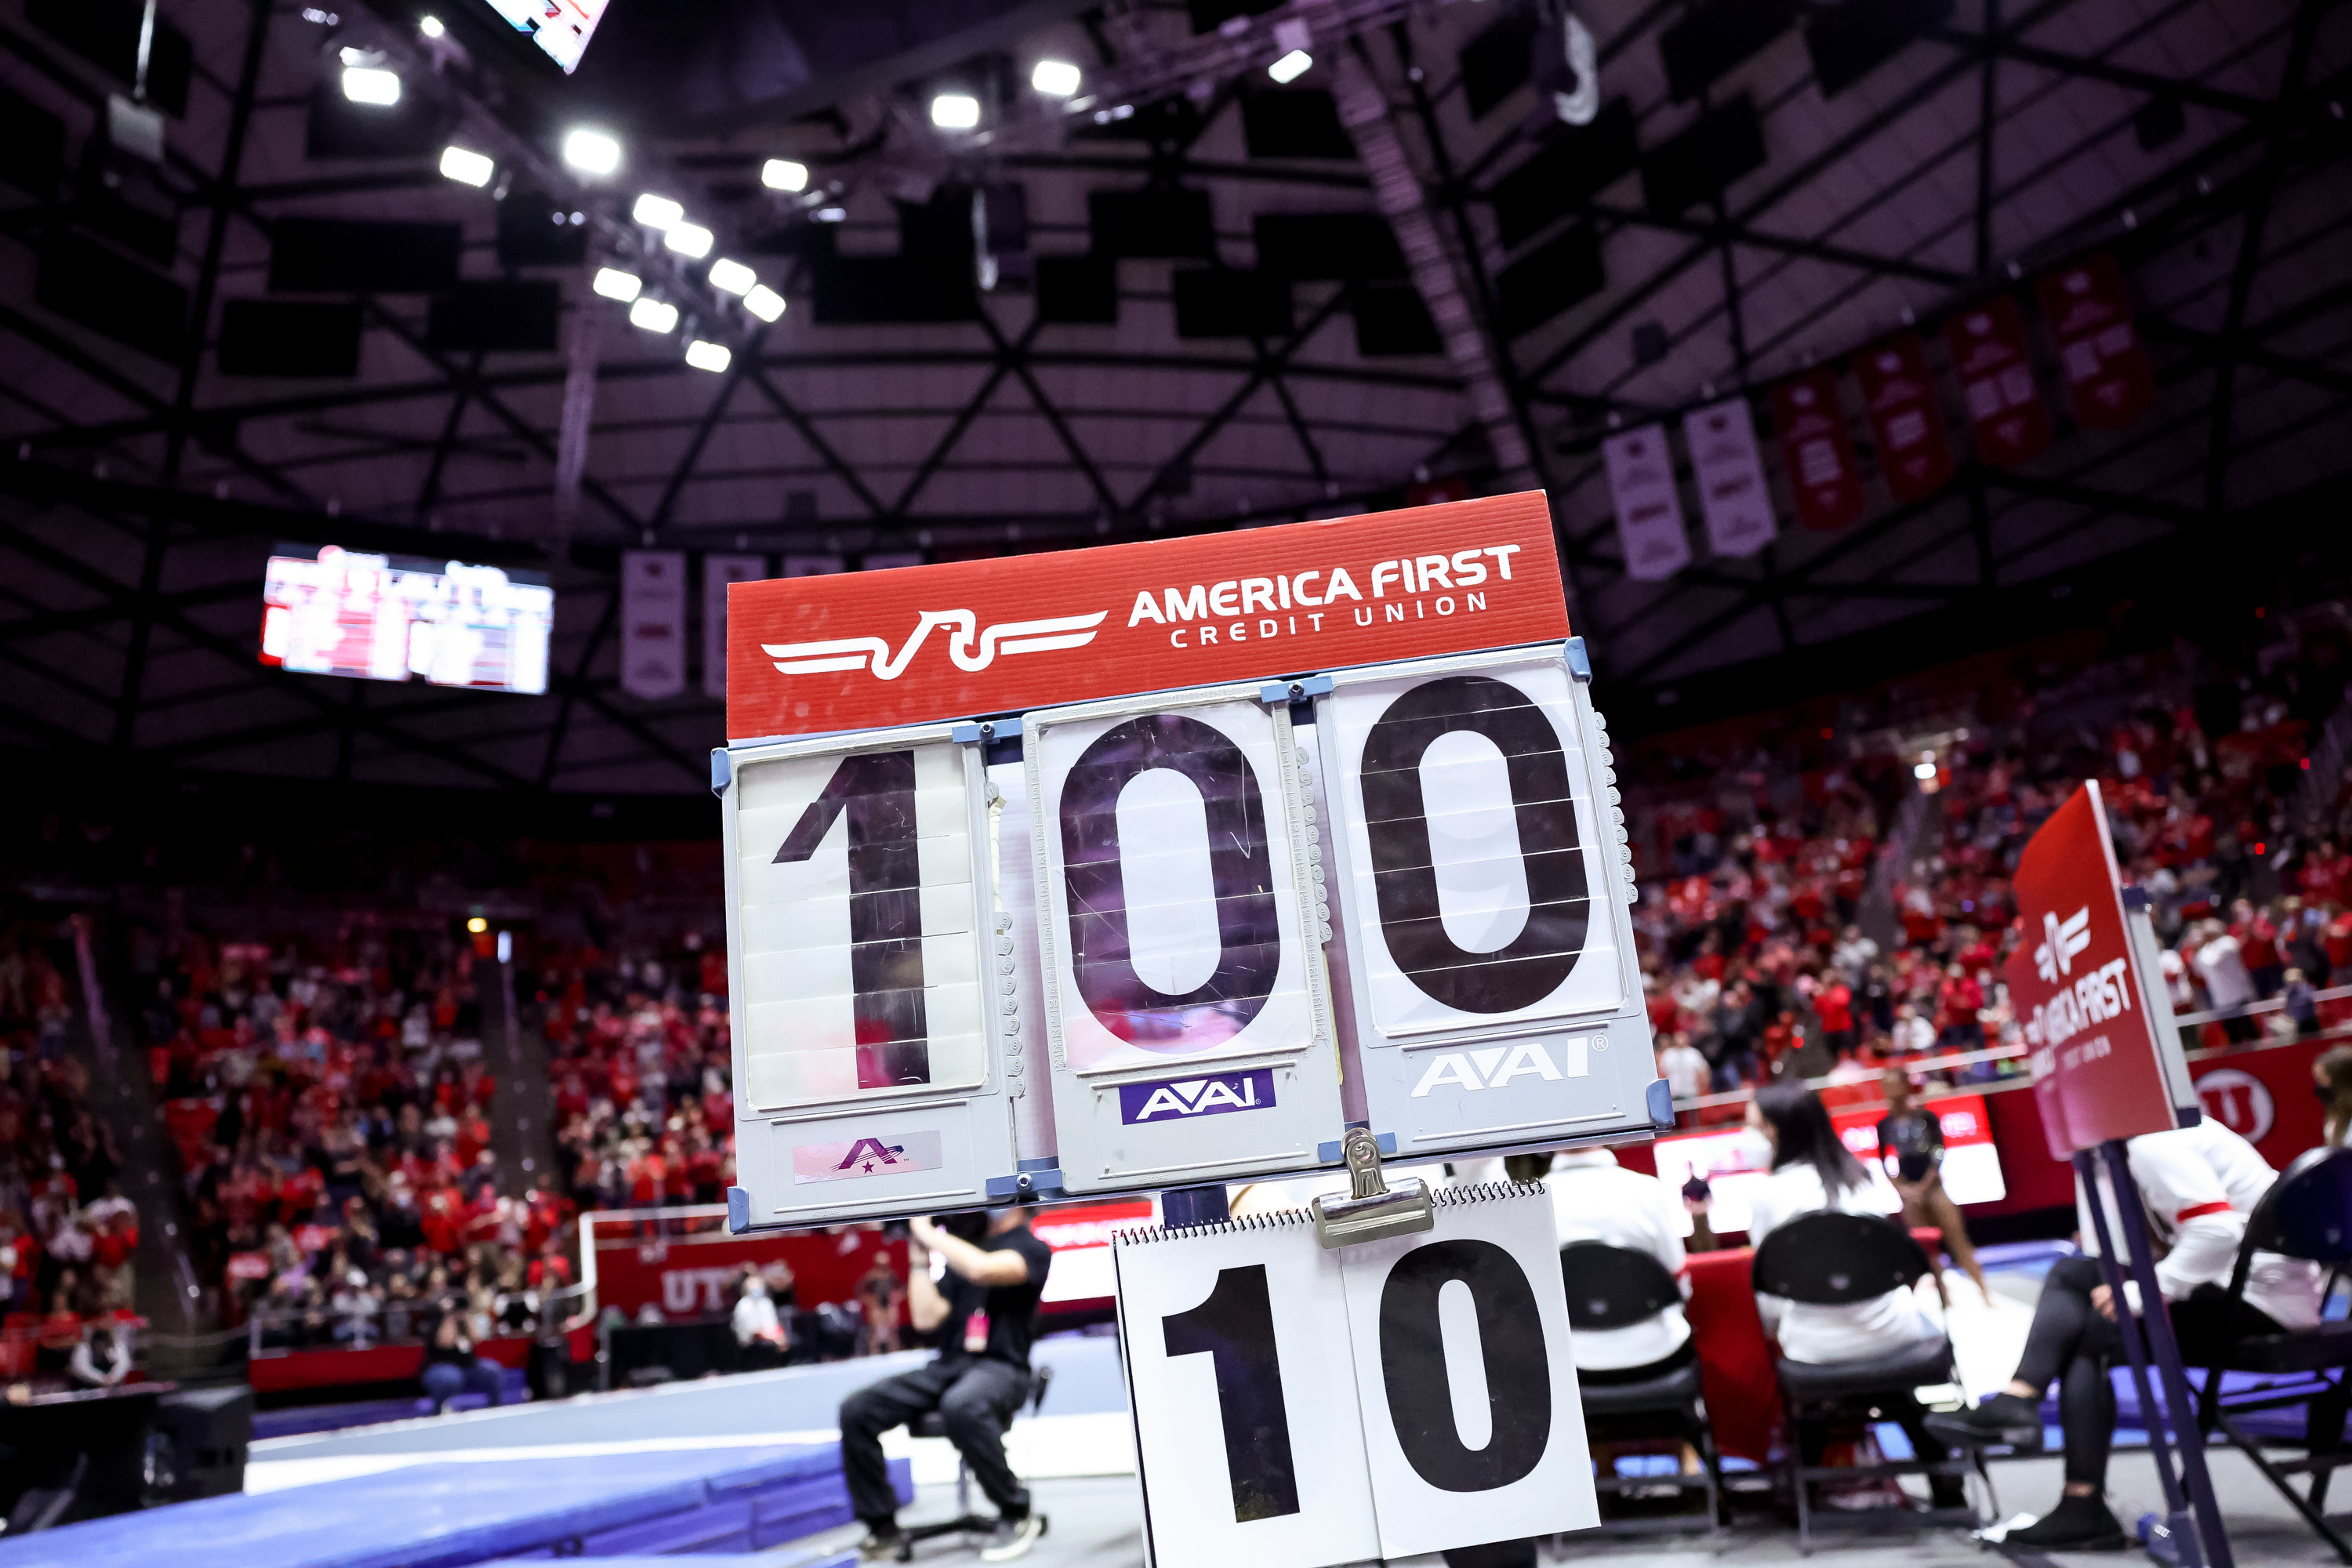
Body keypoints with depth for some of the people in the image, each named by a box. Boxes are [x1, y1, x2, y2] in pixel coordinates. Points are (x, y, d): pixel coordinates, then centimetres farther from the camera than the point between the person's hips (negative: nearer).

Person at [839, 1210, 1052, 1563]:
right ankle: (882, 1529, -2)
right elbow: (926, 1318, 14)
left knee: (960, 1406, -40)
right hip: (948, 1365, 7)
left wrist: (929, 1233, -11)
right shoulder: (962, 1251, 21)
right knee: (856, 1410, -13)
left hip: (1000, 1366, -7)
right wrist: (920, 1259, 9)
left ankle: (1017, 1516, -19)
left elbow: (982, 1269, -22)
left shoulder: (1032, 1249, 0)